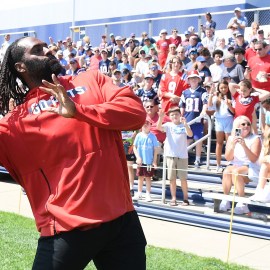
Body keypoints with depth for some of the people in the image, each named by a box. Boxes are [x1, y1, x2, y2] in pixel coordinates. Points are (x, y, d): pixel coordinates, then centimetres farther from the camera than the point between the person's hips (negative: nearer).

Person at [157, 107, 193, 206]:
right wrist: (160, 117, -33)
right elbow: (159, 127, -15)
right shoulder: (168, 125, 3)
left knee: (183, 178, 2)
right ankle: (173, 198, 14)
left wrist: (185, 124, -31)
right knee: (172, 178, 5)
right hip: (170, 155, 1)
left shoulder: (184, 125, 1)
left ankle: (185, 198, 13)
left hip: (182, 156, -1)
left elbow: (190, 134, -17)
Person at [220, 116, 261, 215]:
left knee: (236, 172, -34)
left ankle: (242, 203, -30)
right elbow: (228, 158, -2)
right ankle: (225, 200, -21)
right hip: (235, 166, 3)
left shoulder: (255, 139, -4)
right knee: (226, 171, -31)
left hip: (250, 168, -3)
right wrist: (232, 145, -19)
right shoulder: (231, 138, 7)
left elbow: (254, 159, -14)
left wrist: (244, 146, -26)